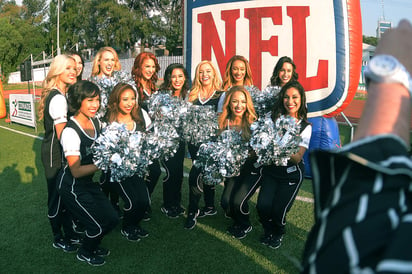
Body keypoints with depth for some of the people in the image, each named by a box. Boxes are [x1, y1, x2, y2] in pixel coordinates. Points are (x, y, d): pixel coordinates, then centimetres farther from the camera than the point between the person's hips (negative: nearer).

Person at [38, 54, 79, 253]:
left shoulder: (56, 94, 10)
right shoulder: (58, 98, -20)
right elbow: (61, 134, -20)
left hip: (54, 152, 9)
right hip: (56, 154, -9)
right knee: (57, 196, 5)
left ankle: (68, 232, 31)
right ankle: (58, 238, 22)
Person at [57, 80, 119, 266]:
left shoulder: (96, 122, -3)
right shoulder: (71, 132, -27)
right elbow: (76, 171, -25)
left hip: (88, 181, 8)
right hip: (71, 186, -7)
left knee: (112, 219, 8)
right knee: (99, 225, -4)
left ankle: (93, 245, 38)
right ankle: (85, 253, 27)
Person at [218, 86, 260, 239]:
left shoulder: (253, 123, -12)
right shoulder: (224, 123, -2)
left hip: (252, 167, -3)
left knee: (238, 201, -17)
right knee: (225, 202, -9)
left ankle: (245, 226, 17)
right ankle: (236, 221, 26)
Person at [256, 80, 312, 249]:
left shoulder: (305, 127, -5)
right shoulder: (274, 119, -2)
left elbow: (298, 158, -11)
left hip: (291, 174, -1)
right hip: (270, 170, 2)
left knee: (278, 209, -12)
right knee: (263, 206, -14)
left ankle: (278, 233, 23)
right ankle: (268, 231, 19)